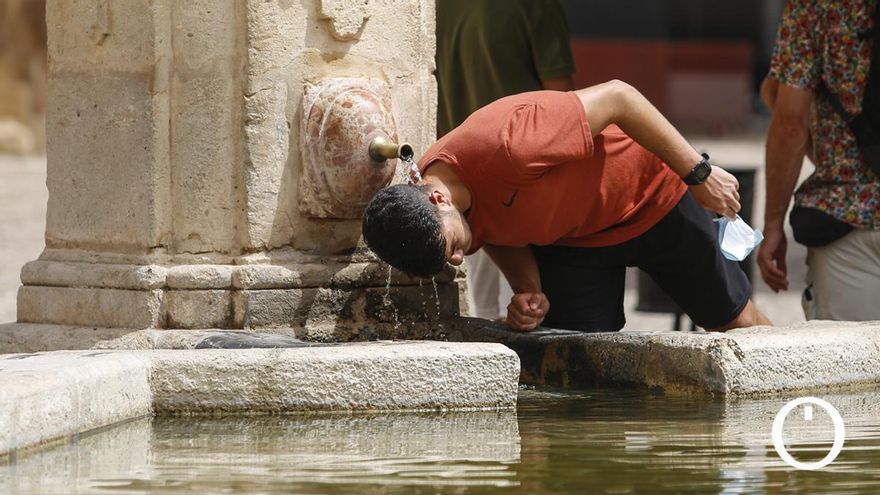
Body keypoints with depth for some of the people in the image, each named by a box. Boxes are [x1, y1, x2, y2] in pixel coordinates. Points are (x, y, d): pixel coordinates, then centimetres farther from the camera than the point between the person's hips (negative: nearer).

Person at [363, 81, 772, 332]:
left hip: (648, 195, -4)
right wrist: (530, 292, -20)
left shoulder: (504, 146, -44)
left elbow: (617, 97, -32)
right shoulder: (425, 223, -21)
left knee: (731, 319, 11)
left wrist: (699, 174, -25)